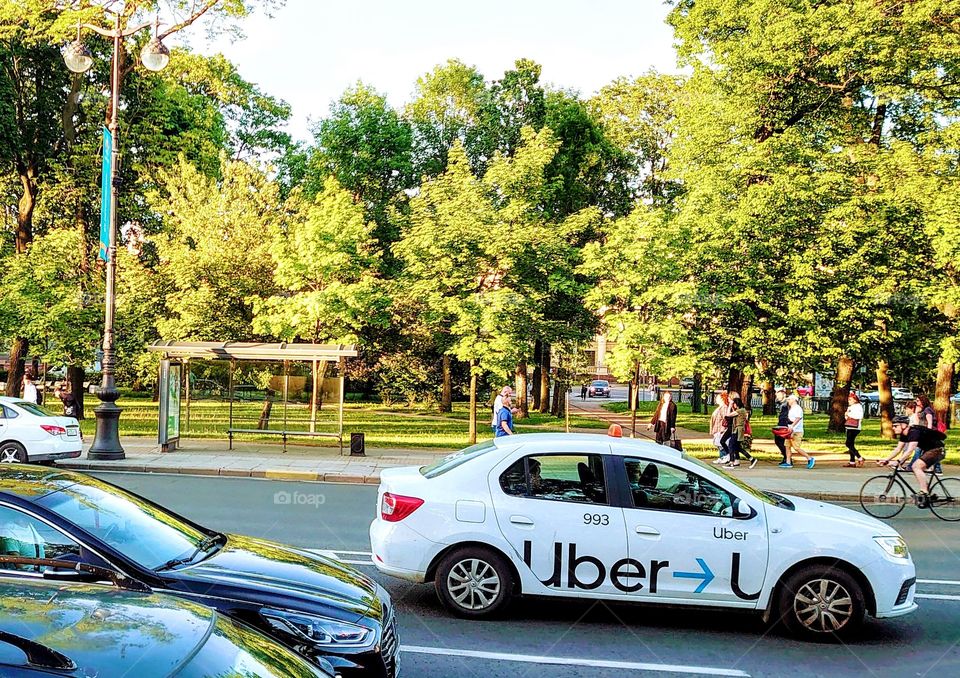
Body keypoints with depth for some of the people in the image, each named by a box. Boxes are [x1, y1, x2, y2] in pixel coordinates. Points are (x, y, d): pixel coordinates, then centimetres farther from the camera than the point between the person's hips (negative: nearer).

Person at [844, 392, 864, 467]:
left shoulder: (858, 406, -8)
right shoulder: (850, 407, 19)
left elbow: (859, 416, -21)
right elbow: (847, 417, 30)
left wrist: (849, 414, -15)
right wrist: (846, 416, 7)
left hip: (854, 428, -10)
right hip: (849, 427, 10)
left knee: (849, 444, -15)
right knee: (851, 445, 9)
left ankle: (860, 458, -9)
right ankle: (852, 462, 12)